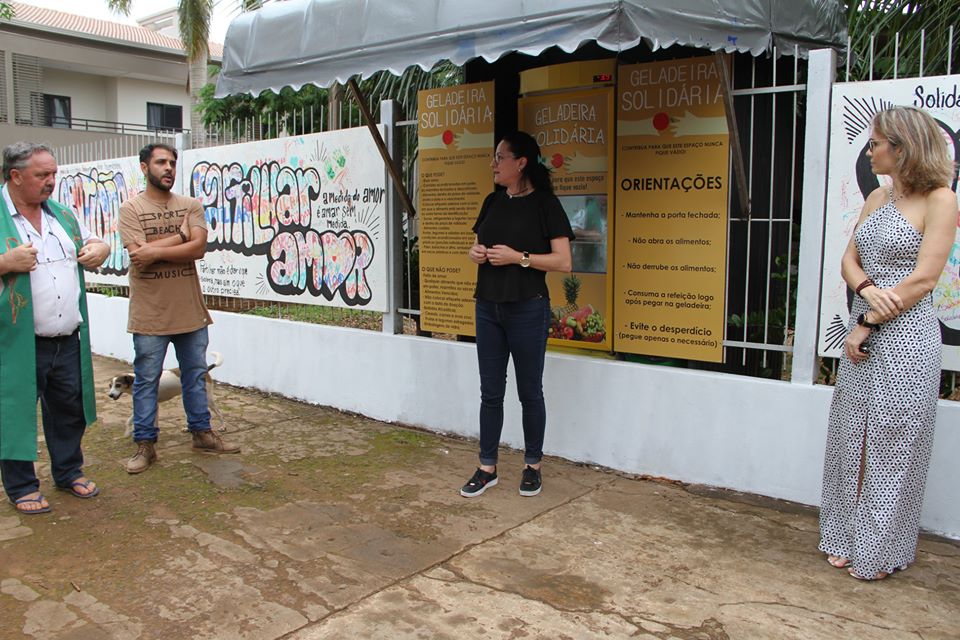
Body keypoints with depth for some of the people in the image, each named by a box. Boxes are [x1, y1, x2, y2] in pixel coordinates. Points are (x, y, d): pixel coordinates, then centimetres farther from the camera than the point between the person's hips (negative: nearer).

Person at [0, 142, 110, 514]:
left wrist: (99, 250, 0)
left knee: (69, 409, 15)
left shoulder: (62, 215, 11)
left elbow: (93, 244, 22)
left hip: (68, 340, 6)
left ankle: (69, 472, 33)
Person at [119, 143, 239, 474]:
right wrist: (181, 236, -13)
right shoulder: (131, 209, -3)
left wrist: (156, 250, -17)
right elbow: (139, 255, -16)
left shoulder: (191, 206, 5)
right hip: (150, 313, -3)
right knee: (146, 381, 6)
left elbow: (198, 248, -10)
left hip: (190, 309, 3)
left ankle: (202, 432, 28)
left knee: (195, 375, 14)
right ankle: (145, 444, 17)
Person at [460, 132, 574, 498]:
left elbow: (563, 262, -12)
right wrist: (476, 253, -2)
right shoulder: (493, 201, 11)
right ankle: (487, 468, 20)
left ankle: (532, 466, 22)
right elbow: (478, 246, 21)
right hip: (488, 307, 6)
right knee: (490, 391, 10)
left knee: (530, 391, 7)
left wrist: (518, 257, -19)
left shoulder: (544, 204, -7)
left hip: (527, 309, -5)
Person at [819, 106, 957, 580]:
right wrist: (868, 289, -11)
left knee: (892, 442, 2)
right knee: (851, 436, 12)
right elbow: (849, 261, 10)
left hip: (904, 334, -7)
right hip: (863, 331, 7)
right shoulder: (876, 198, 14)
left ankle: (881, 552, 17)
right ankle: (845, 539, 25)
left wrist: (869, 323, -12)